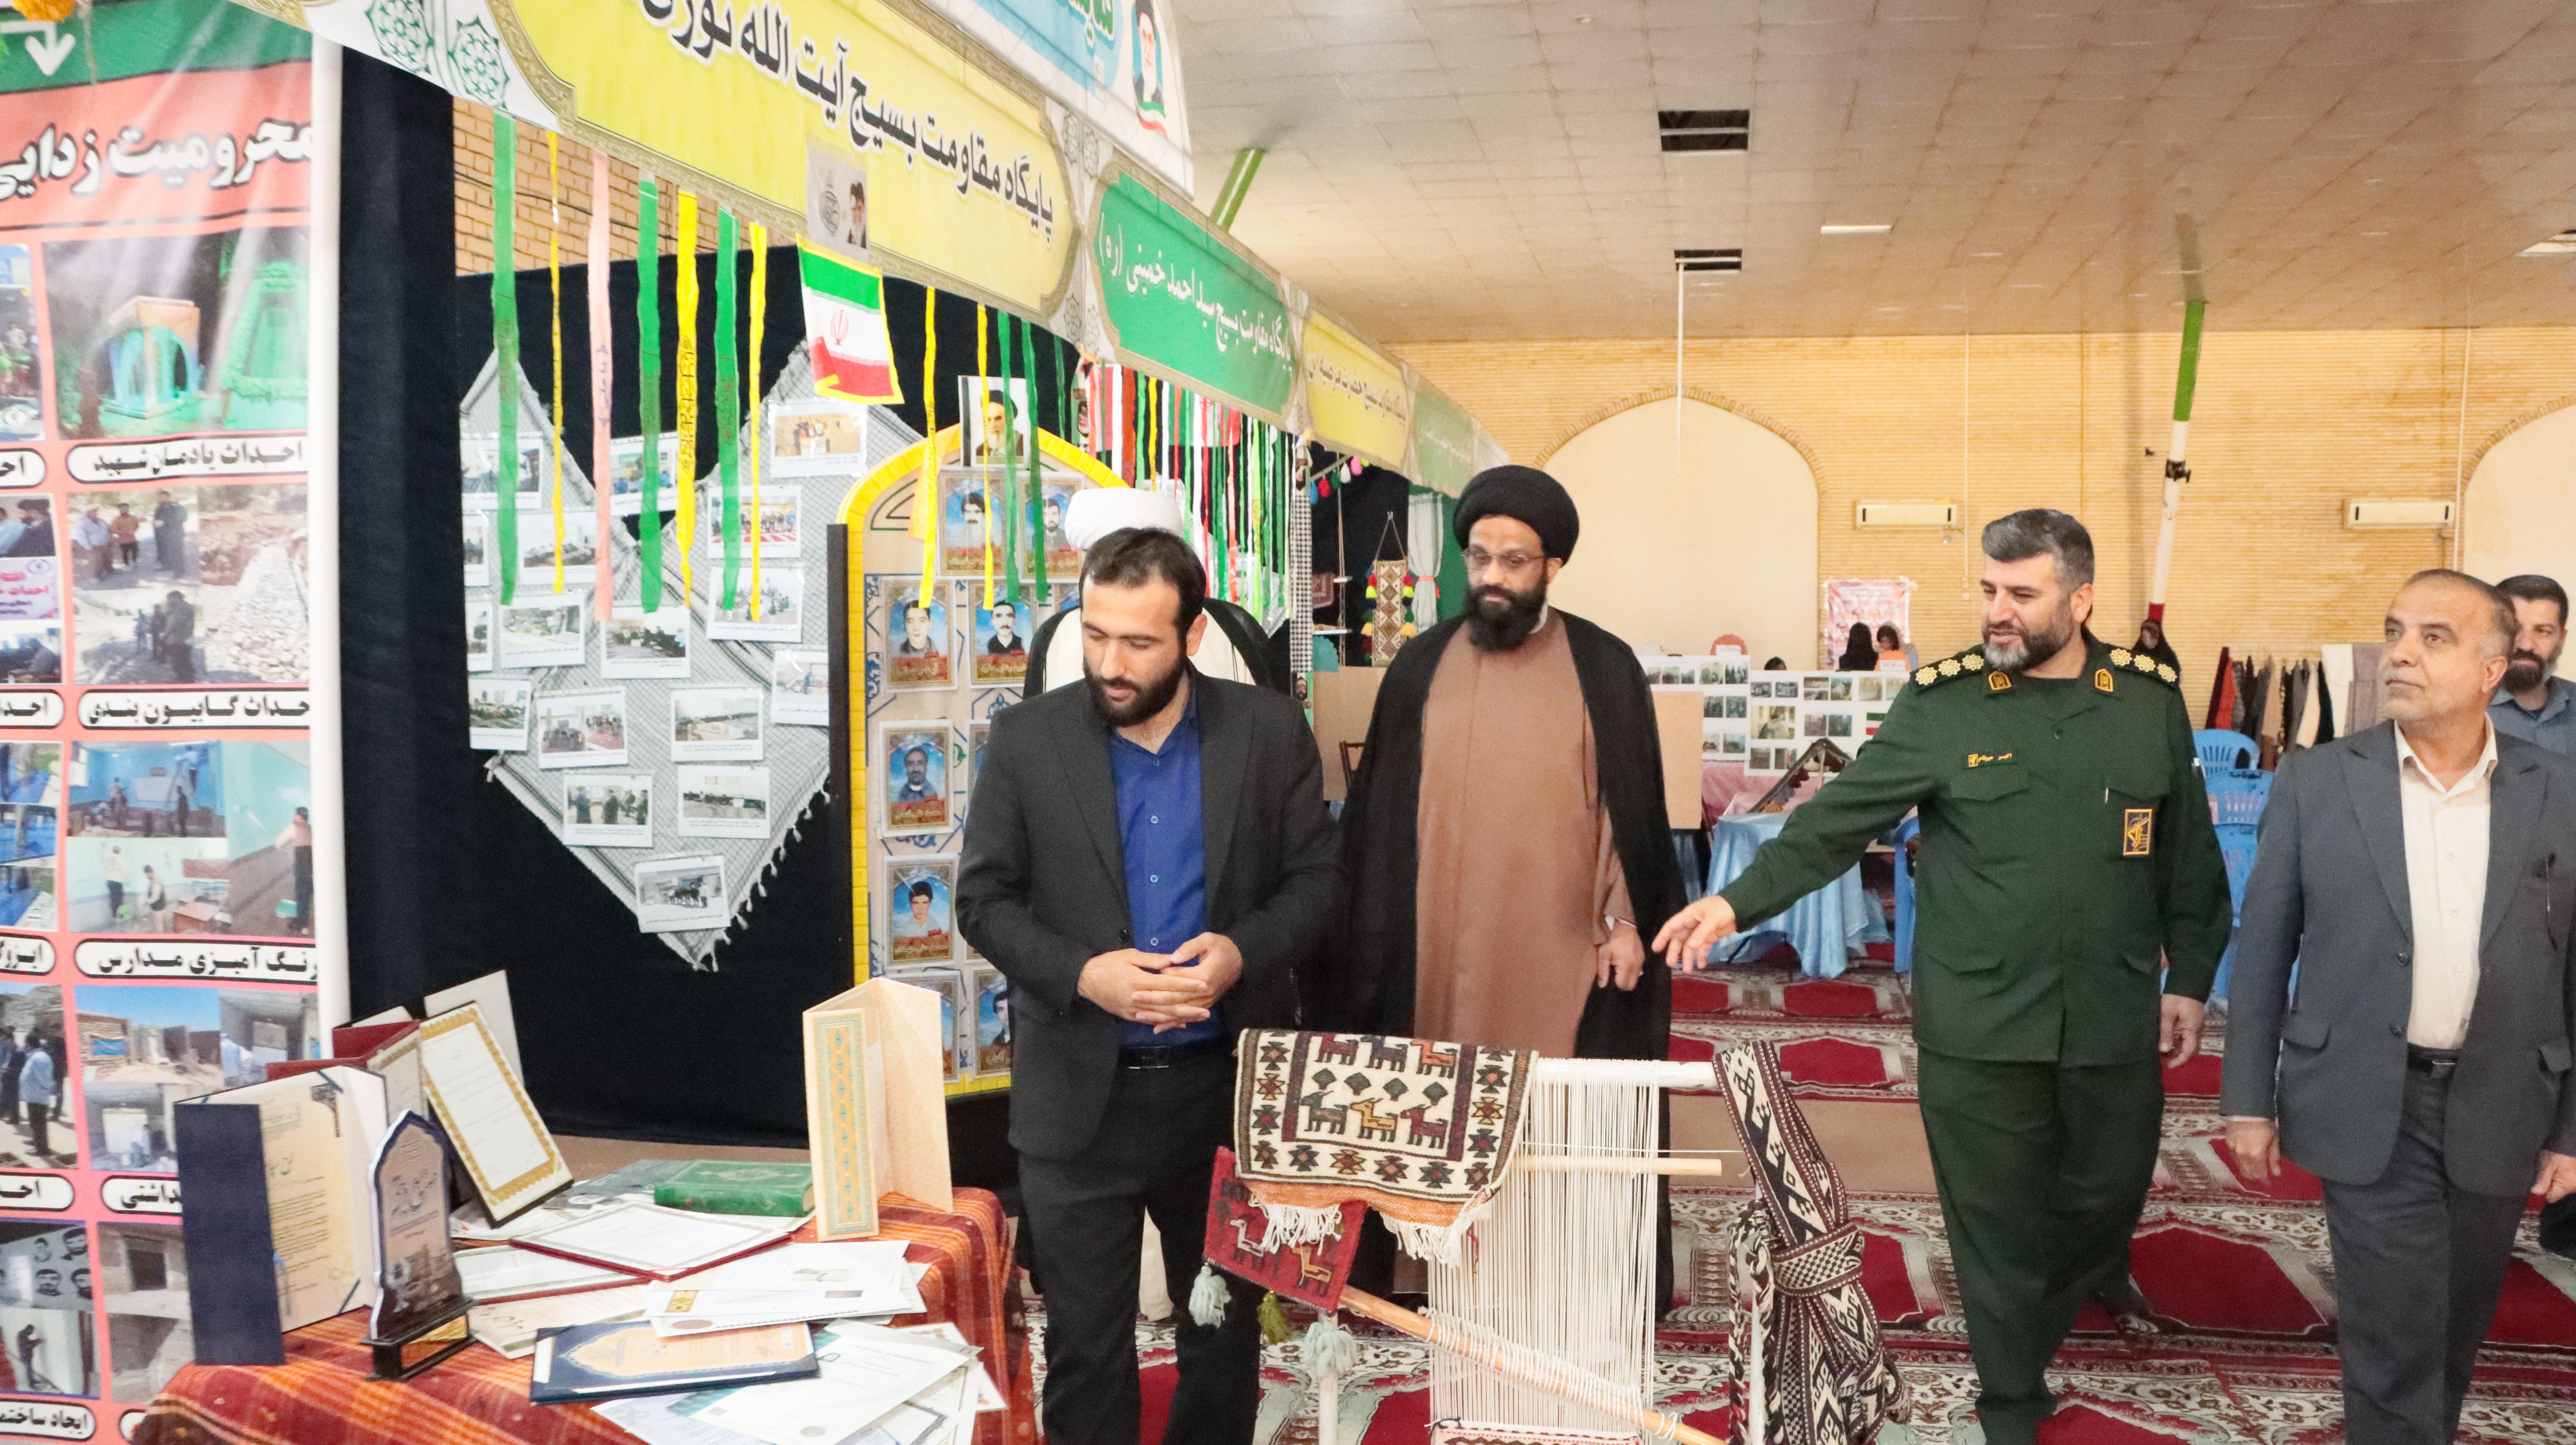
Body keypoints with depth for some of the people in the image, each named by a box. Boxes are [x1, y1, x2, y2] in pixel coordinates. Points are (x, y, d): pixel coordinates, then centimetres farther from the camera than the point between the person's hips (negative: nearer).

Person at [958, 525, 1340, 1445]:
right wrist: (1081, 974, -20)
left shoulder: (1271, 730, -3)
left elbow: (1315, 879, 1)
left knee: (1227, 1325, 18)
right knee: (1084, 1342, 10)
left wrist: (1245, 952, -19)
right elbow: (984, 898, -3)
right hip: (1081, 1096, -1)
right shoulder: (1027, 737, -4)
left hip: (1227, 1087, 1)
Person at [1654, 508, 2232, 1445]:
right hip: (1978, 1025, -2)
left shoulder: (2150, 699, 1)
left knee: (2108, 1189, 20)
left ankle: (2095, 1274, 57)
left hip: (2114, 1017, 3)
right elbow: (1841, 818, -10)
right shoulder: (1941, 702, -7)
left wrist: (2190, 977, 10)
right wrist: (1739, 900, -20)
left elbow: (2188, 853, 9)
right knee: (1995, 1221, 8)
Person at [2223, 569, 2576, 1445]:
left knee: (2456, 1325, 18)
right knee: (2397, 1336, -2)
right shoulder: (2314, 782, -5)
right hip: (2368, 1105, -2)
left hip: (2498, 1109, 2)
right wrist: (2248, 1100, -1)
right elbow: (2263, 950, -1)